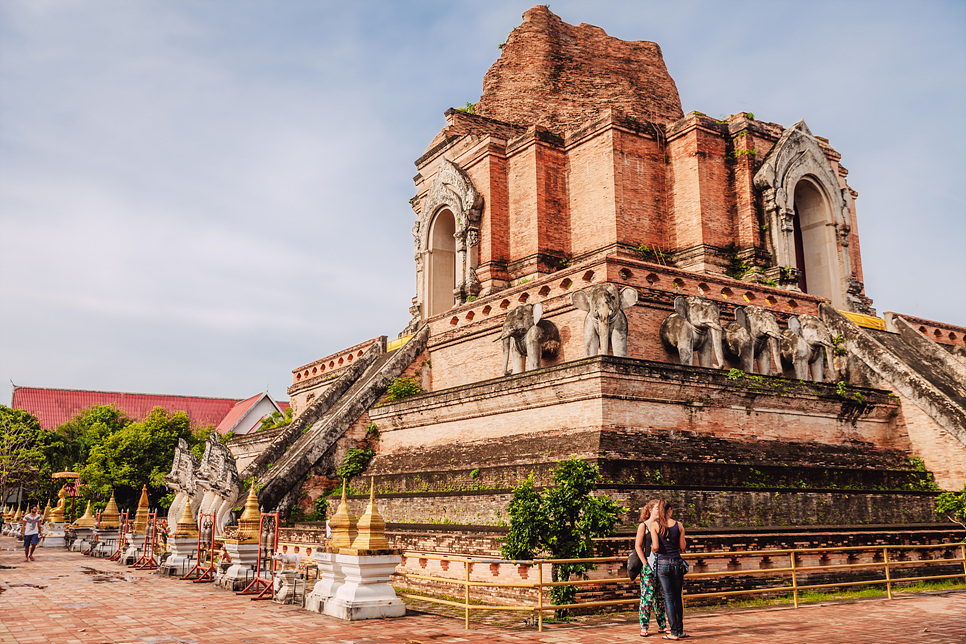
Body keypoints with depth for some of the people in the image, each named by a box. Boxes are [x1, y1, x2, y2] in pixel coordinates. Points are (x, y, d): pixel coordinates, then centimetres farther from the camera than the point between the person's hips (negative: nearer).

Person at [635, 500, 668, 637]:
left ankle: (662, 625, 17)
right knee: (647, 596, -5)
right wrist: (645, 564, -10)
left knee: (661, 596, 8)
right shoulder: (643, 526, -2)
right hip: (649, 561, -4)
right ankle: (644, 627, 1)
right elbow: (638, 546, -4)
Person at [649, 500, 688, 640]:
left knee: (669, 598, 2)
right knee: (677, 597, 14)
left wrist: (652, 550, 8)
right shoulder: (678, 525, 0)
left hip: (662, 563, -2)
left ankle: (674, 632, 3)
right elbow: (682, 547, 4)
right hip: (677, 562, 2)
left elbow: (655, 547, -14)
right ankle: (680, 630, 19)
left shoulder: (654, 525, -6)